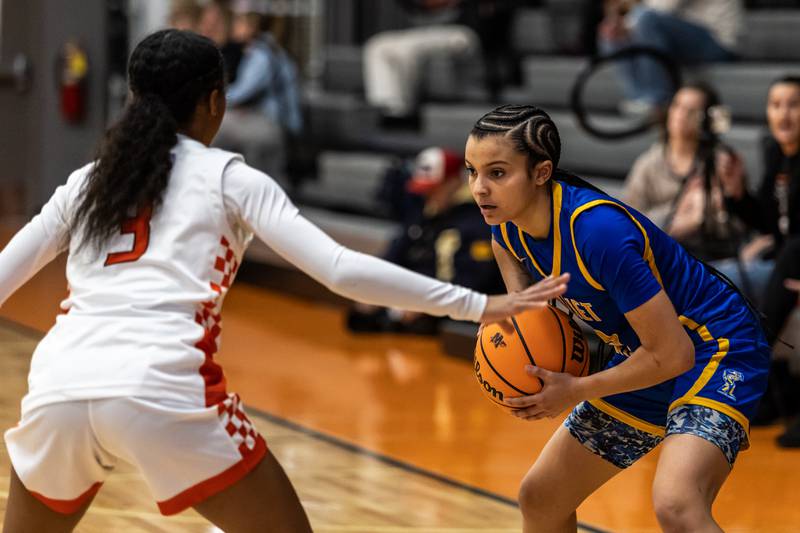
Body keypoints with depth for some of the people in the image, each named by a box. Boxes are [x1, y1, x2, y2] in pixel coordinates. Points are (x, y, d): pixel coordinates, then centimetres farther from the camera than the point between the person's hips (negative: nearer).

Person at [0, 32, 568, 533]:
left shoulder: (85, 183, 23)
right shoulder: (229, 178, 12)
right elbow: (342, 270, 2)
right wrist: (479, 305, 5)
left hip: (59, 385, 4)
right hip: (162, 390, -4)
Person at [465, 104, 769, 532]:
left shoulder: (598, 230, -32)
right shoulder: (506, 221, -9)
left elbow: (672, 355, -27)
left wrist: (577, 391, -18)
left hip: (715, 348, -9)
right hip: (641, 357, 9)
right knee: (539, 499, 17)